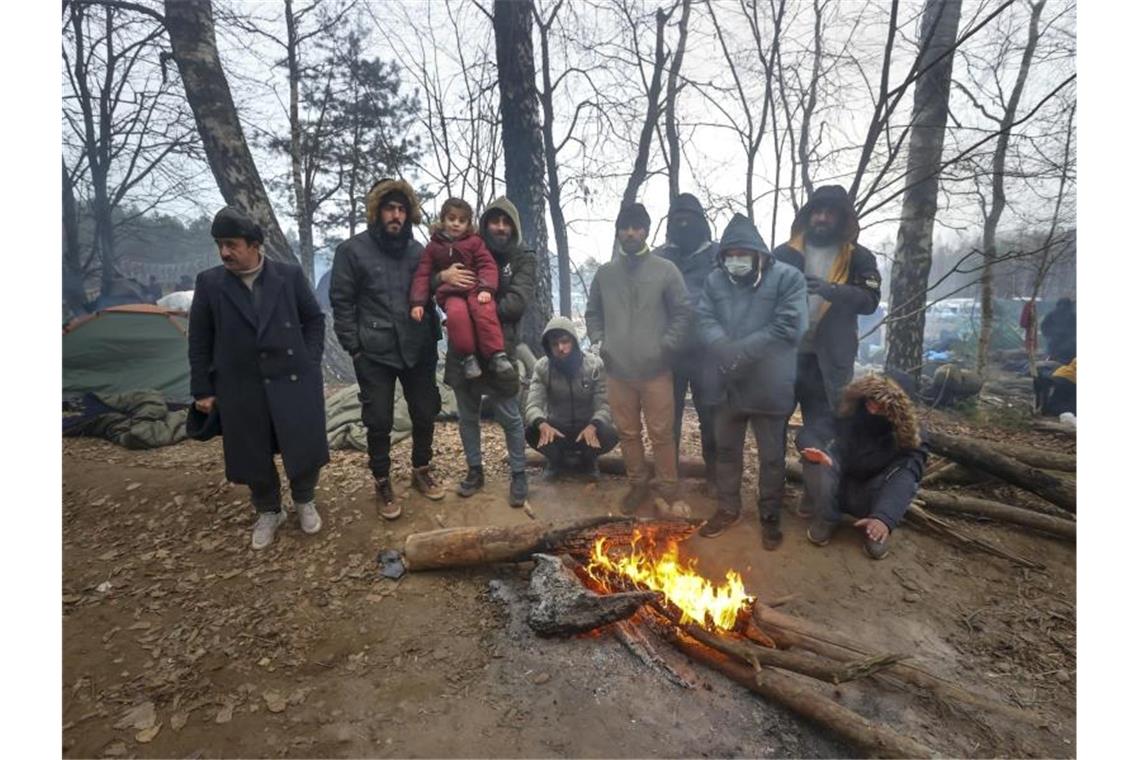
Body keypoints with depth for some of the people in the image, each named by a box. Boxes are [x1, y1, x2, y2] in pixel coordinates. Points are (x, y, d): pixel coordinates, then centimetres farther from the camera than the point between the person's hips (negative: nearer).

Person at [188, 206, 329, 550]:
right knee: (253, 457, 11)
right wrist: (202, 390, 3)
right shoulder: (209, 283, -1)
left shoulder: (290, 275, -3)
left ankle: (304, 502, 33)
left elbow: (314, 320, 6)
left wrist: (310, 364, -1)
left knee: (304, 449, 5)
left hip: (293, 381, -1)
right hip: (240, 388, 1)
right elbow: (199, 341, 4)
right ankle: (268, 512, 35)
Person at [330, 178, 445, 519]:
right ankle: (382, 483, 23)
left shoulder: (417, 250, 8)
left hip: (418, 349, 4)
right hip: (375, 353, -3)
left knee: (426, 413, 11)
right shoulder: (353, 250, -2)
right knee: (379, 421, 4)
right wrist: (354, 346, -7)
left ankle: (421, 471, 33)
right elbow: (341, 302, -2)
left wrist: (433, 336, 7)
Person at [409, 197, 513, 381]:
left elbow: (487, 266, 1)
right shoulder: (433, 247, 14)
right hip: (450, 294, 0)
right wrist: (418, 302, -2)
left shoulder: (474, 241, 11)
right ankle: (468, 356, -24)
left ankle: (496, 353, -27)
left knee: (484, 311, -34)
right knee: (456, 313, -35)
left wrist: (486, 288, -18)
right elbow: (422, 276, 11)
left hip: (475, 289, 0)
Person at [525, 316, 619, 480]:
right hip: (556, 427, 1)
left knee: (610, 435, -32)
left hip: (587, 426, 0)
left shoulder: (595, 365, -14)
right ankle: (556, 461, 4)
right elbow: (533, 404, -20)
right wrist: (542, 424, -43)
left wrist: (593, 426, -40)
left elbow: (604, 404, -18)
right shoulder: (541, 368, -11)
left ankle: (587, 460, 4)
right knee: (532, 432, -30)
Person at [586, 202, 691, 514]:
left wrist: (667, 345, -8)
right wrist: (598, 341, 2)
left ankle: (669, 489, 23)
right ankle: (638, 484, 31)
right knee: (627, 432, 13)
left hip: (655, 369, -3)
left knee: (662, 433, 4)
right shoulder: (604, 272, 7)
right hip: (617, 370, 3)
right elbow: (592, 312, 16)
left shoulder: (666, 270, -2)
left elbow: (683, 312, 1)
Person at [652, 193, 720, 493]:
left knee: (710, 414, 7)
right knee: (667, 416, 8)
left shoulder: (717, 255, 5)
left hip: (707, 350, -1)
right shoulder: (659, 258, 8)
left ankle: (713, 473, 23)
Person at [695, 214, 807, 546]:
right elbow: (705, 320, -4)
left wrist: (742, 352, -19)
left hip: (769, 386, -3)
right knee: (726, 450, 18)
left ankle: (770, 516, 31)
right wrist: (726, 351, -23)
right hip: (726, 384, 4)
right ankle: (727, 508, 37)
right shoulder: (715, 280, 5)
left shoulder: (788, 278, -7)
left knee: (772, 457, 11)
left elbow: (789, 327, -17)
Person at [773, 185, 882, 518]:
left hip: (829, 359, -1)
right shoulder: (785, 252, 7)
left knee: (821, 428, 4)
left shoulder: (858, 258, 4)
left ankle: (816, 494, 21)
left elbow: (870, 300, -7)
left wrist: (830, 289, -25)